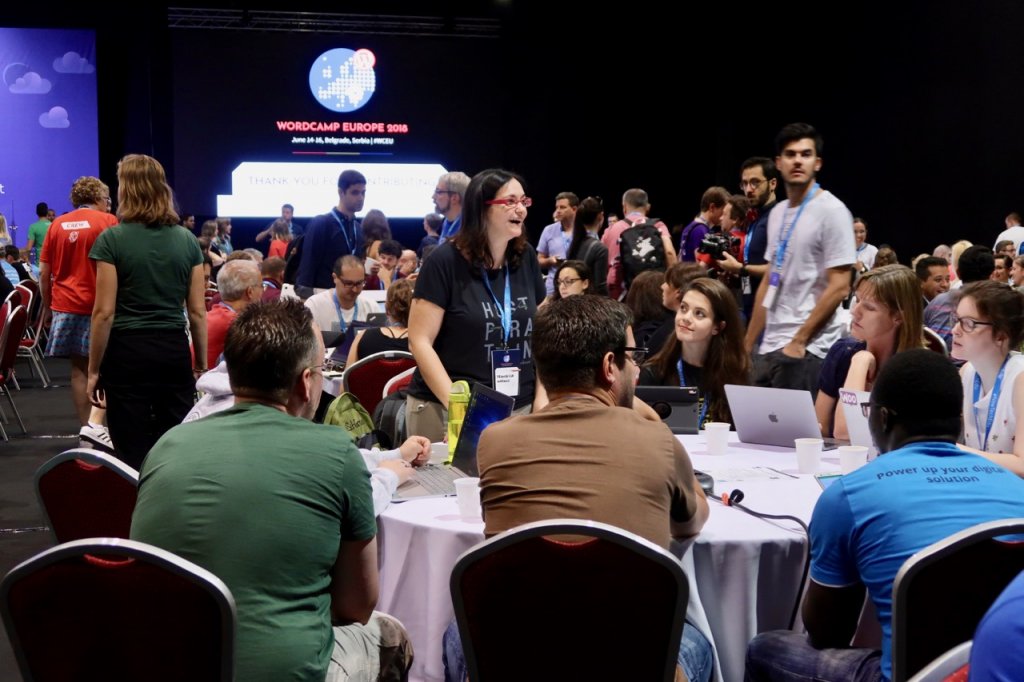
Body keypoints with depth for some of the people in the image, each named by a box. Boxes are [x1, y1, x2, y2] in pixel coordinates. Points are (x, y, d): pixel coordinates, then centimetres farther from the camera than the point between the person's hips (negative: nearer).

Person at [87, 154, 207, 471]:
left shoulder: (112, 239, -7)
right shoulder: (187, 240, 3)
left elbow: (104, 312, -9)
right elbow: (198, 312, 4)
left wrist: (94, 369, -2)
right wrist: (202, 364, 13)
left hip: (127, 352, -3)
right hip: (174, 351, 3)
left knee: (134, 454, 2)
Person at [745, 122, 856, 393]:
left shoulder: (831, 211, -8)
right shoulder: (777, 213, 14)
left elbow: (839, 288, -13)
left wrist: (798, 341, -14)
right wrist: (747, 345, 16)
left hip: (806, 351, -7)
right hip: (769, 349, 7)